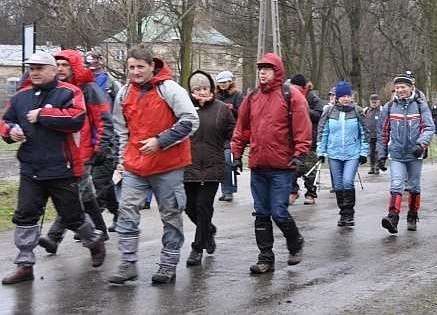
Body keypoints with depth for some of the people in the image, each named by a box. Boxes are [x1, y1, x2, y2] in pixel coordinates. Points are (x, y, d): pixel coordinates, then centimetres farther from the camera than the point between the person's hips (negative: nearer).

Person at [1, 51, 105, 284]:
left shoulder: (68, 93, -7)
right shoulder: (21, 97, 10)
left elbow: (76, 119, -23)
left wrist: (41, 115, -19)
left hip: (61, 169, -5)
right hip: (30, 169, 5)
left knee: (72, 215, 7)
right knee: (25, 216, 0)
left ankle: (94, 241, 36)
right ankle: (25, 265, 7)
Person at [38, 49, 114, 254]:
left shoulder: (88, 89, -5)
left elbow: (104, 120, -8)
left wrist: (102, 147, -13)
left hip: (84, 152, -7)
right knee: (86, 195, 16)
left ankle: (54, 237, -16)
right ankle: (100, 231, 28)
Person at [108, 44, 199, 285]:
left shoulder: (169, 89, -10)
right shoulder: (125, 93, 8)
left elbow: (191, 121, -15)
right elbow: (121, 129, 19)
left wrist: (160, 141, -18)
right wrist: (122, 159, 13)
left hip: (168, 165, -4)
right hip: (134, 166, 5)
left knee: (171, 216, 6)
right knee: (127, 212, -3)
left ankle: (168, 265, 17)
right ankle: (128, 264, 3)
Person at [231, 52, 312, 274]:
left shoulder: (291, 96, -4)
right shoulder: (252, 97, 12)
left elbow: (302, 128, -7)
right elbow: (241, 128, 17)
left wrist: (299, 154, -14)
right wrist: (237, 153, 13)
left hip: (281, 166, -5)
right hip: (257, 166, 5)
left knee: (279, 213, -6)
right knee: (261, 214, 7)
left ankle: (295, 244, 21)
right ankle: (266, 258, 15)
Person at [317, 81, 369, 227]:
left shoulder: (357, 112, 1)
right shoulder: (329, 112, 3)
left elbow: (364, 133, 6)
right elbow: (322, 133, 9)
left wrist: (364, 153, 2)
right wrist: (321, 152, 4)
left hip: (352, 154, -2)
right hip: (334, 155, 2)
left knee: (348, 182, -18)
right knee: (338, 186, 7)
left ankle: (349, 214, -5)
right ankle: (343, 214, 21)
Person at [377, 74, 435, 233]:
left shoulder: (420, 105, 0)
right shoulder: (389, 107, 4)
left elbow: (429, 127, -5)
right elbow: (382, 132, 11)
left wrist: (421, 144, -22)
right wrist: (381, 154, 9)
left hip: (415, 154, 0)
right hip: (396, 154, 0)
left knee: (414, 187, 12)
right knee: (396, 186, -15)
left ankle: (412, 217, 27)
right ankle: (393, 218, -25)